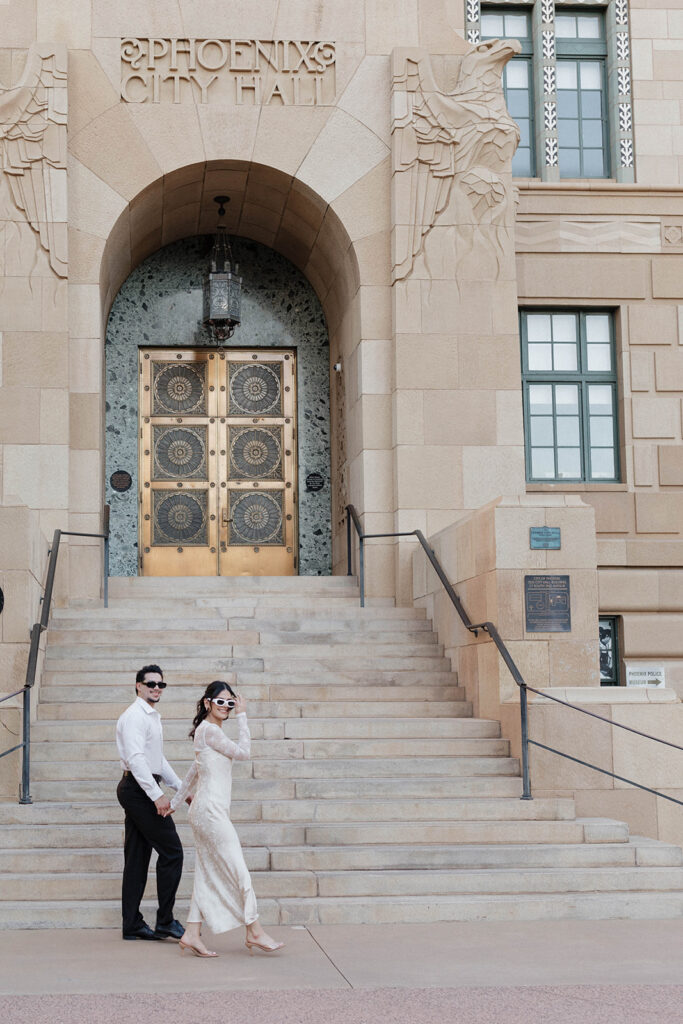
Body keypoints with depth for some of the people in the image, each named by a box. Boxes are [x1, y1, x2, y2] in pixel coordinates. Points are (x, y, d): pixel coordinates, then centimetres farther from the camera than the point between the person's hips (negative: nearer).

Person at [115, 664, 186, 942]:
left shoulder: (152, 716, 20)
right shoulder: (135, 716, -12)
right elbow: (135, 758, -22)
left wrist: (181, 787, 25)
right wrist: (157, 794, -26)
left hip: (138, 792, 10)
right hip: (139, 790, -10)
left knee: (137, 857, 9)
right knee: (171, 851, -8)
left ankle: (132, 925, 12)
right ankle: (165, 921, -4)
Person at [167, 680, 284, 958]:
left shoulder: (208, 731, 19)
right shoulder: (209, 730, -11)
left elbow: (194, 773, 27)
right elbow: (243, 752, -11)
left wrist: (175, 802, 33)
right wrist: (242, 717, -5)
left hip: (208, 812, 10)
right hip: (211, 811, -10)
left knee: (208, 875, 8)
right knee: (238, 870, -6)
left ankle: (192, 935, 7)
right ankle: (254, 932, -2)